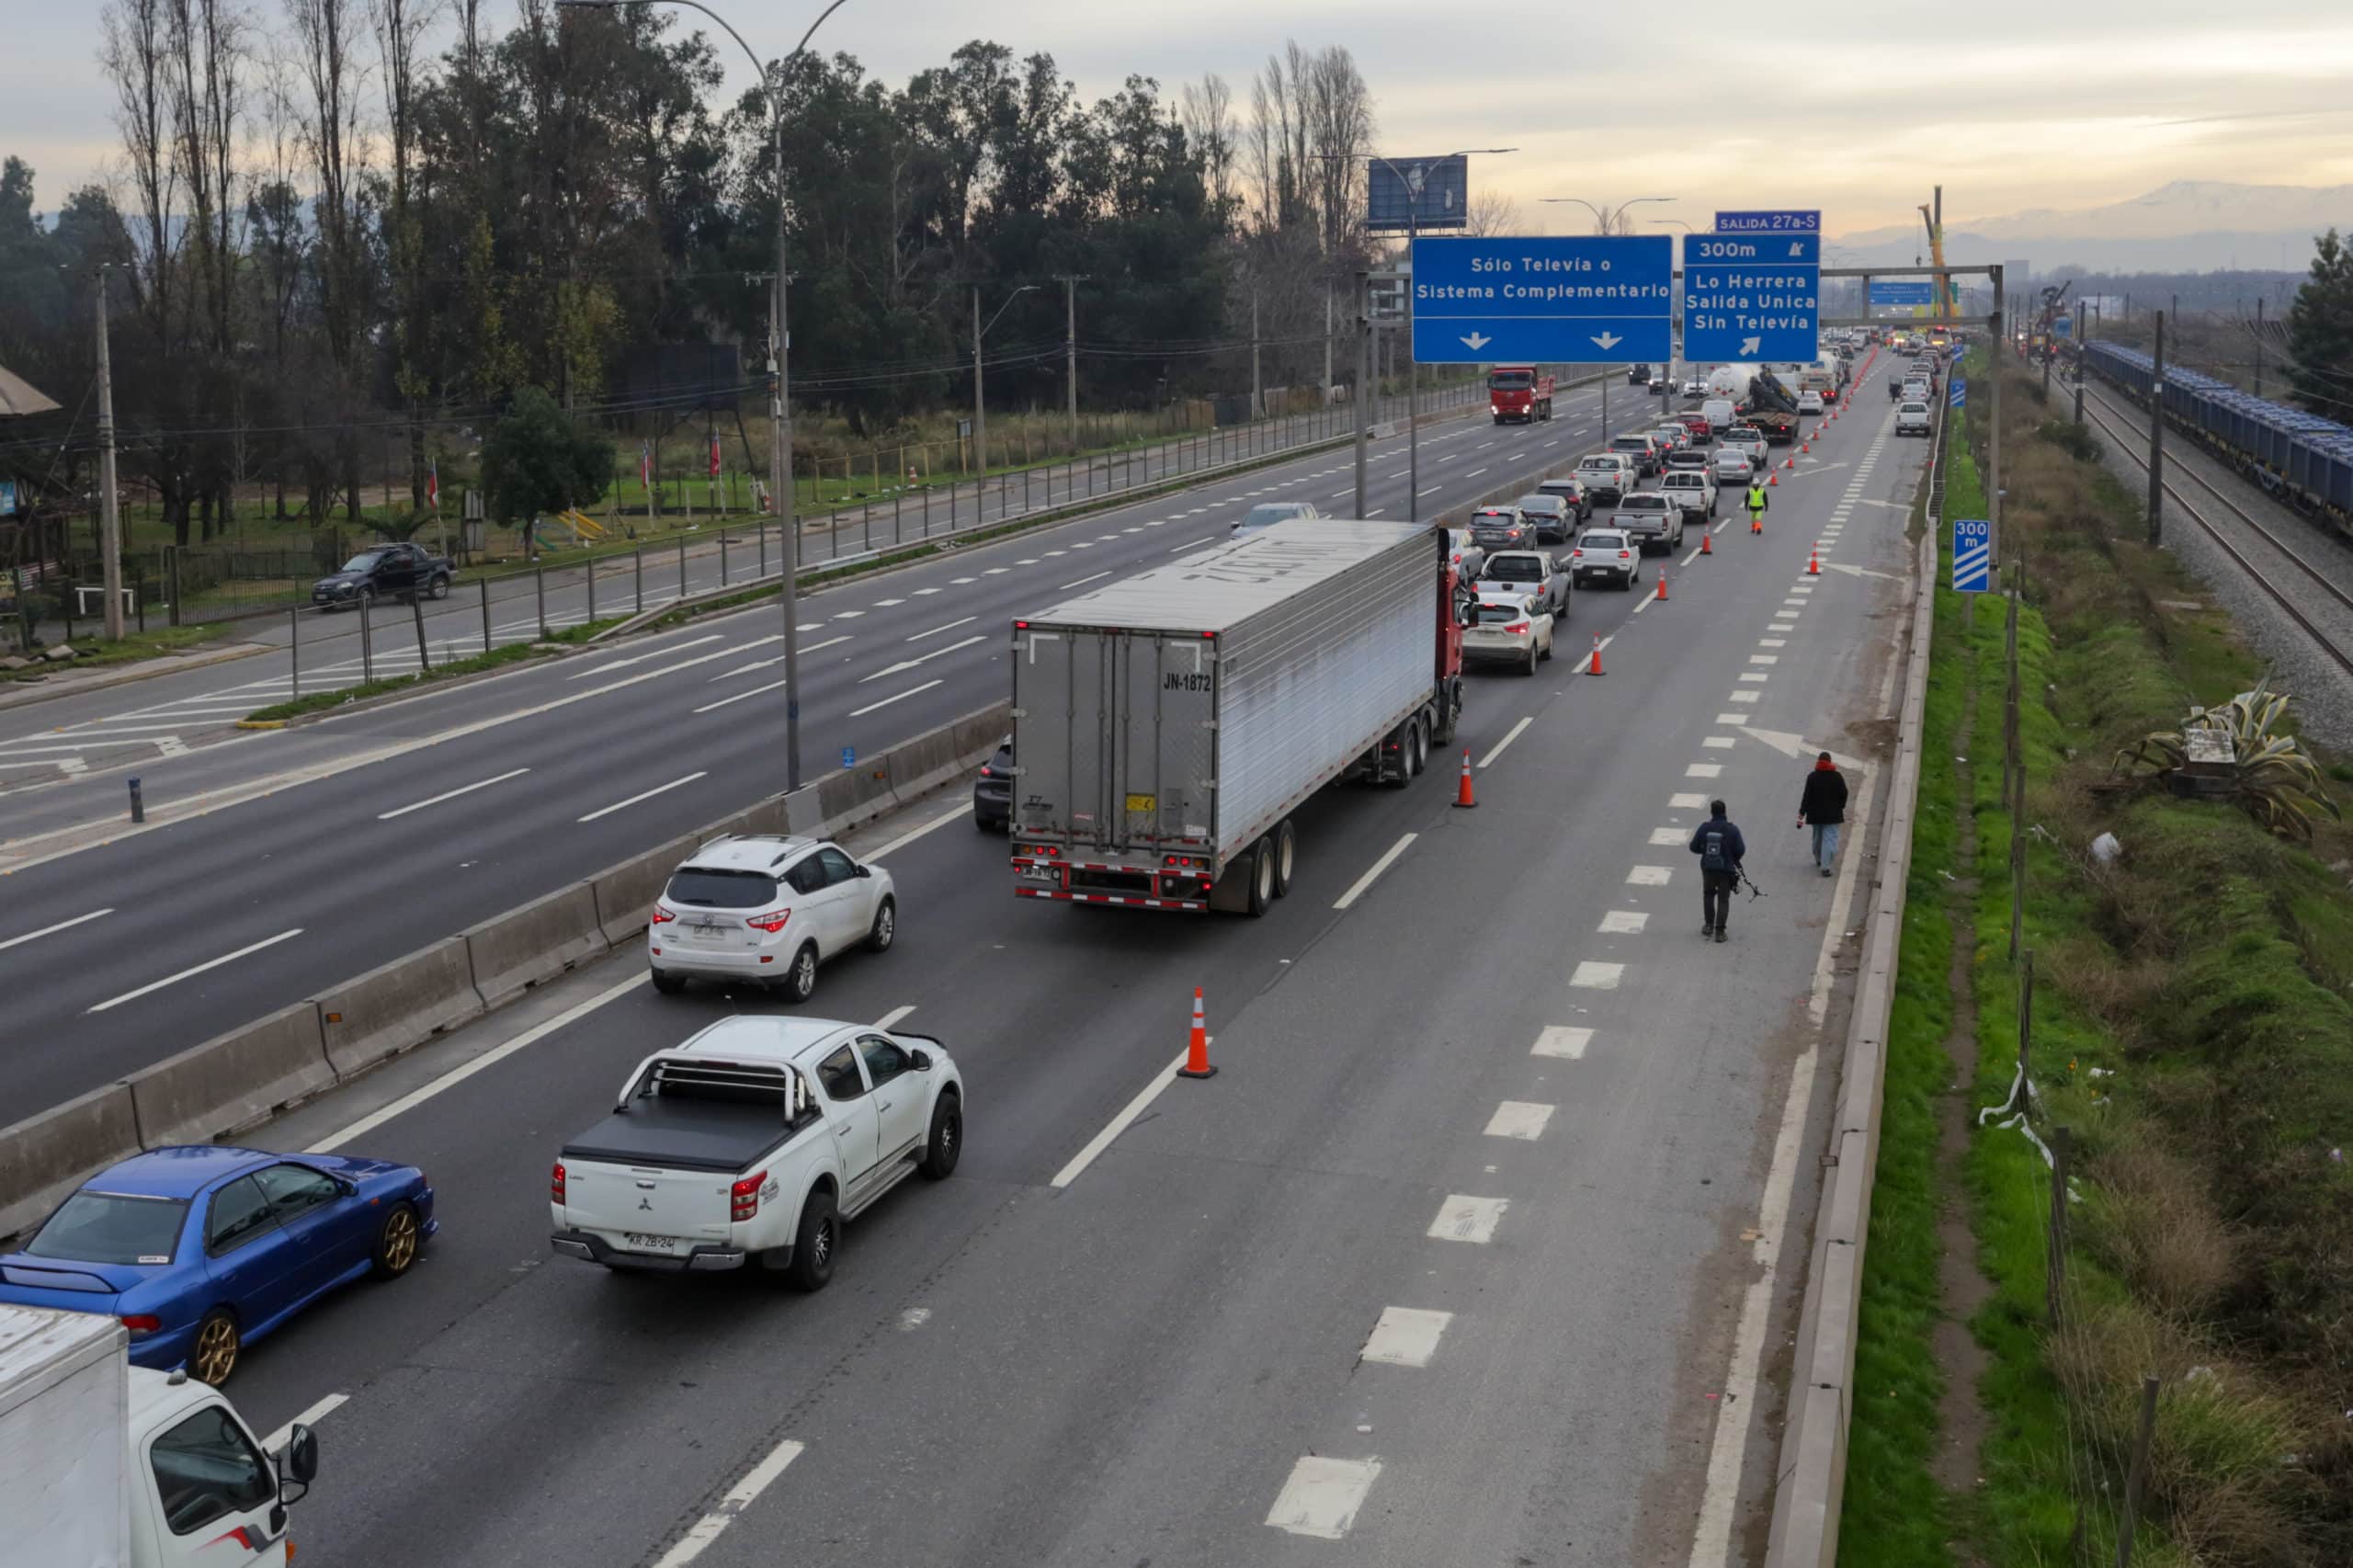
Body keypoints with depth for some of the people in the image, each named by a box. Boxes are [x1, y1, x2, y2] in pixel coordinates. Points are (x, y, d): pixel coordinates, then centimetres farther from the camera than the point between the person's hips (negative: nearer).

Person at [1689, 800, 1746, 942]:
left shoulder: (1704, 828, -9)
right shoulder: (1732, 830, -13)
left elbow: (1694, 847, -4)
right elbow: (1740, 850, -11)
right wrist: (1734, 859, 11)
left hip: (1708, 868, 2)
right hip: (1726, 869, -2)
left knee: (1708, 895, 25)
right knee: (1723, 900, 8)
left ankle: (1708, 925, 28)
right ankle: (1719, 931, 3)